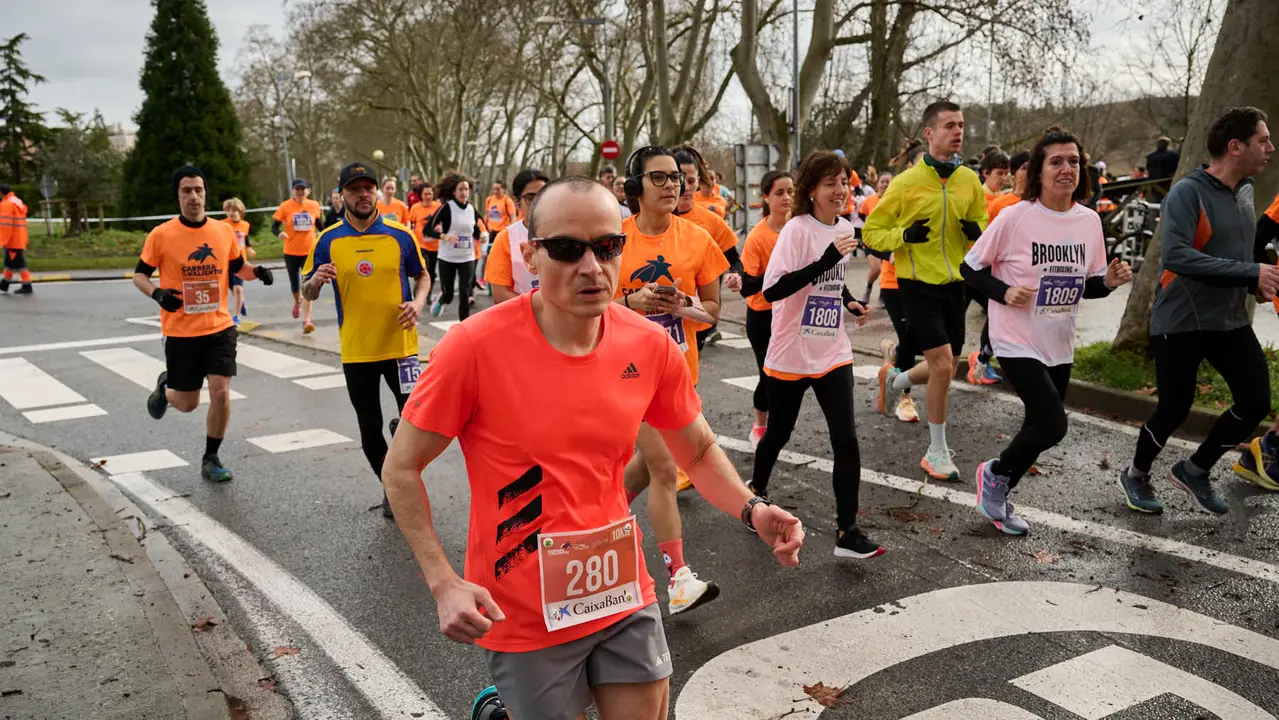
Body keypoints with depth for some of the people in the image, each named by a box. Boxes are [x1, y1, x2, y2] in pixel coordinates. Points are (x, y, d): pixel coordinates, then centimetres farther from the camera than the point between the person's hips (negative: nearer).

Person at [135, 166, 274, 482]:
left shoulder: (224, 231, 0)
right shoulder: (161, 235, -8)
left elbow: (237, 266, 17)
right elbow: (139, 275, 1)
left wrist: (257, 270, -5)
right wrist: (157, 293, -20)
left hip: (220, 327, 2)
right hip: (180, 332, -2)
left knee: (221, 393, -8)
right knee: (188, 403, 8)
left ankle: (211, 459, 12)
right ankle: (164, 388, 46)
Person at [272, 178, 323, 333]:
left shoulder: (314, 206, -1)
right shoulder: (285, 206, -7)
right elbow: (274, 225, -7)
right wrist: (279, 233, -27)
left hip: (310, 251, 0)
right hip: (291, 252, 0)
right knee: (294, 284, 15)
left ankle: (306, 320, -9)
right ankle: (297, 302, 50)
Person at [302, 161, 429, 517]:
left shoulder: (400, 234, -2)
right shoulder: (328, 240, -1)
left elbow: (422, 276, 9)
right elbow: (308, 294, 6)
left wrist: (418, 302, -11)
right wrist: (315, 281, -17)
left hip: (400, 344, -1)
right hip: (356, 351, 1)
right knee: (369, 428, 9)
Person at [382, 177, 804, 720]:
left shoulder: (650, 345, -8)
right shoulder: (475, 346, -20)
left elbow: (699, 451, 7)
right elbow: (402, 468, -9)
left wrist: (752, 511, -11)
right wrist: (444, 584, -18)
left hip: (624, 597, 4)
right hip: (522, 616, -3)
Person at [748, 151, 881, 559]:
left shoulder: (844, 228, 5)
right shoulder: (797, 229, -15)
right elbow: (771, 290, -26)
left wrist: (850, 302, 4)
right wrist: (828, 258, -30)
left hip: (833, 354, 4)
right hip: (790, 356, -4)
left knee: (846, 441, -5)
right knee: (778, 433, 13)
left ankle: (847, 532, 2)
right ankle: (757, 490, 42)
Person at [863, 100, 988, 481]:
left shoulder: (970, 180, 2)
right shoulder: (908, 182, -11)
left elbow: (982, 226, 16)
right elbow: (871, 232, -5)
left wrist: (977, 231, -8)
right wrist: (905, 236, -23)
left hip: (954, 284, 6)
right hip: (919, 285, -5)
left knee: (946, 368, 13)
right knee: (942, 364, -12)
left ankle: (895, 379, 45)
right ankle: (937, 452, 4)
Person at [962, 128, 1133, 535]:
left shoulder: (1089, 220, 1)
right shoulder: (1015, 217, -14)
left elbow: (1087, 287, 10)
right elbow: (970, 268, -6)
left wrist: (1109, 281, -11)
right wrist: (1004, 292, -22)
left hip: (1059, 346, 6)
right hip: (1017, 342, -6)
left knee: (1041, 429, 13)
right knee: (1052, 425, -15)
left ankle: (997, 496, 34)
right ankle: (995, 473, 12)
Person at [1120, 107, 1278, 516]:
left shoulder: (1245, 191, 8)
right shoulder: (1188, 193, -17)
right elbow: (1176, 256, -29)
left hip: (1230, 320, 7)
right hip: (1181, 322, -7)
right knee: (1174, 410, 2)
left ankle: (1195, 471, 22)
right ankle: (1136, 475, 29)